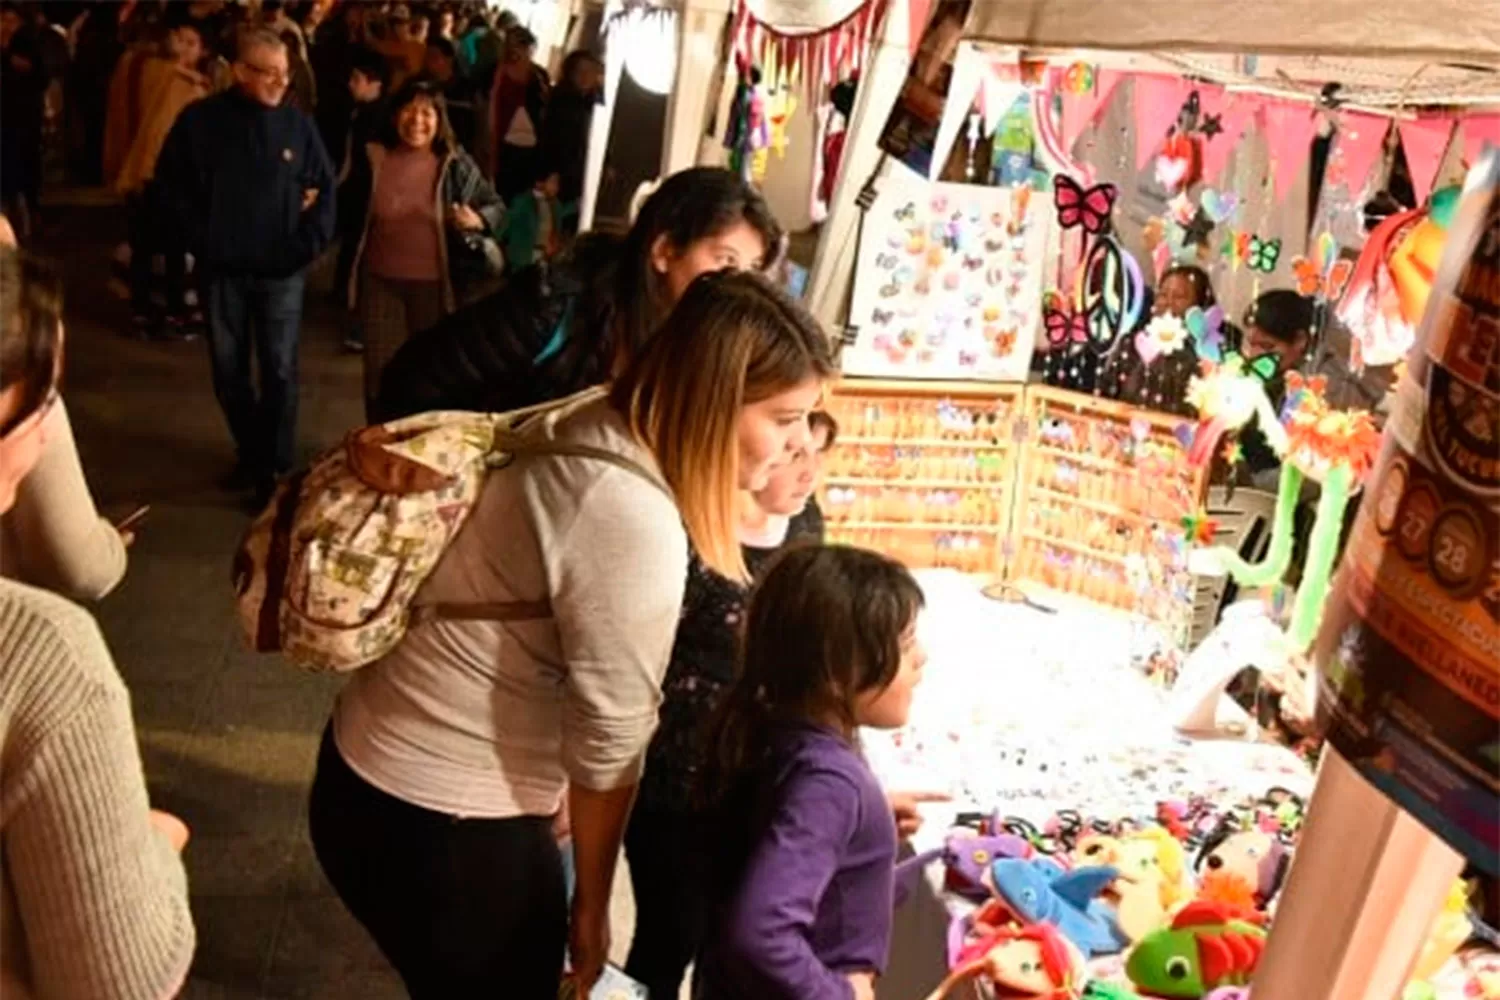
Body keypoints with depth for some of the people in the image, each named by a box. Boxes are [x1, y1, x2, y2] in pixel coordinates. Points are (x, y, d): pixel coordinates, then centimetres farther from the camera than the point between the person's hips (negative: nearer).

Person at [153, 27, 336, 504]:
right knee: (228, 370, 11)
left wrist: (306, 246, -4)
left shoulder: (298, 124, -4)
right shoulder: (199, 120, -4)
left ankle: (276, 465, 13)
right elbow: (171, 183, 4)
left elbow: (324, 188, 3)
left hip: (280, 270, -1)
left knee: (279, 370, 2)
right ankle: (250, 452, 30)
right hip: (222, 268, 1)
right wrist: (201, 240, -1)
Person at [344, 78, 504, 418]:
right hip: (380, 280, 1)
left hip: (434, 283, -1)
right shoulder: (373, 157, -3)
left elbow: (497, 208, -1)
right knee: (380, 371, 8)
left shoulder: (456, 165, -7)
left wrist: (478, 220, -21)